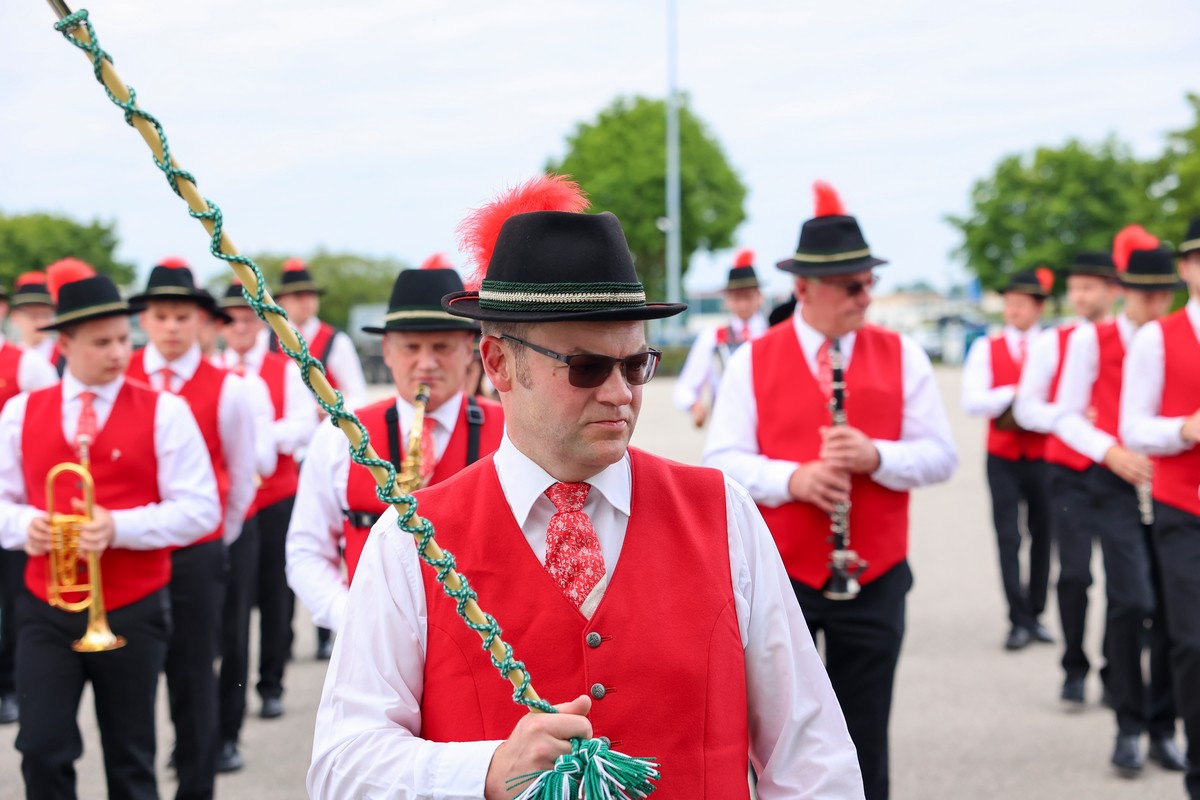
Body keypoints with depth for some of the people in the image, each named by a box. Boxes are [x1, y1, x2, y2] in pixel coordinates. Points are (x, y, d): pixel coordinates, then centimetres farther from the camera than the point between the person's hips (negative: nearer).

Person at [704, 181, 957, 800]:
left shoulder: (902, 356, 3)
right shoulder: (753, 361, -1)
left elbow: (940, 456, -1)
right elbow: (720, 462, -5)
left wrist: (875, 456, -20)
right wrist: (791, 478, -23)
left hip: (874, 578, 1)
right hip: (777, 574, -1)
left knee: (863, 741, 8)